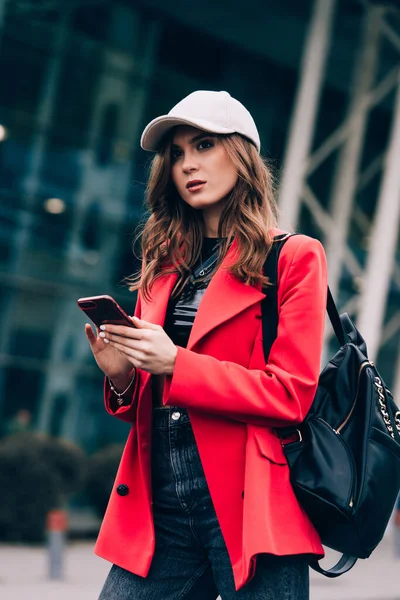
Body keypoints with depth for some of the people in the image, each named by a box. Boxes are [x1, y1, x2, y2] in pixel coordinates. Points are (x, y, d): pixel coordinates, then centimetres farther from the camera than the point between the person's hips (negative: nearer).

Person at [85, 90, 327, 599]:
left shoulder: (294, 259, 2)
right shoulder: (164, 268, 17)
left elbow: (290, 395, -7)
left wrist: (176, 363, -15)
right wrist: (121, 377, -2)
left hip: (246, 507, -4)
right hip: (159, 508, 5)